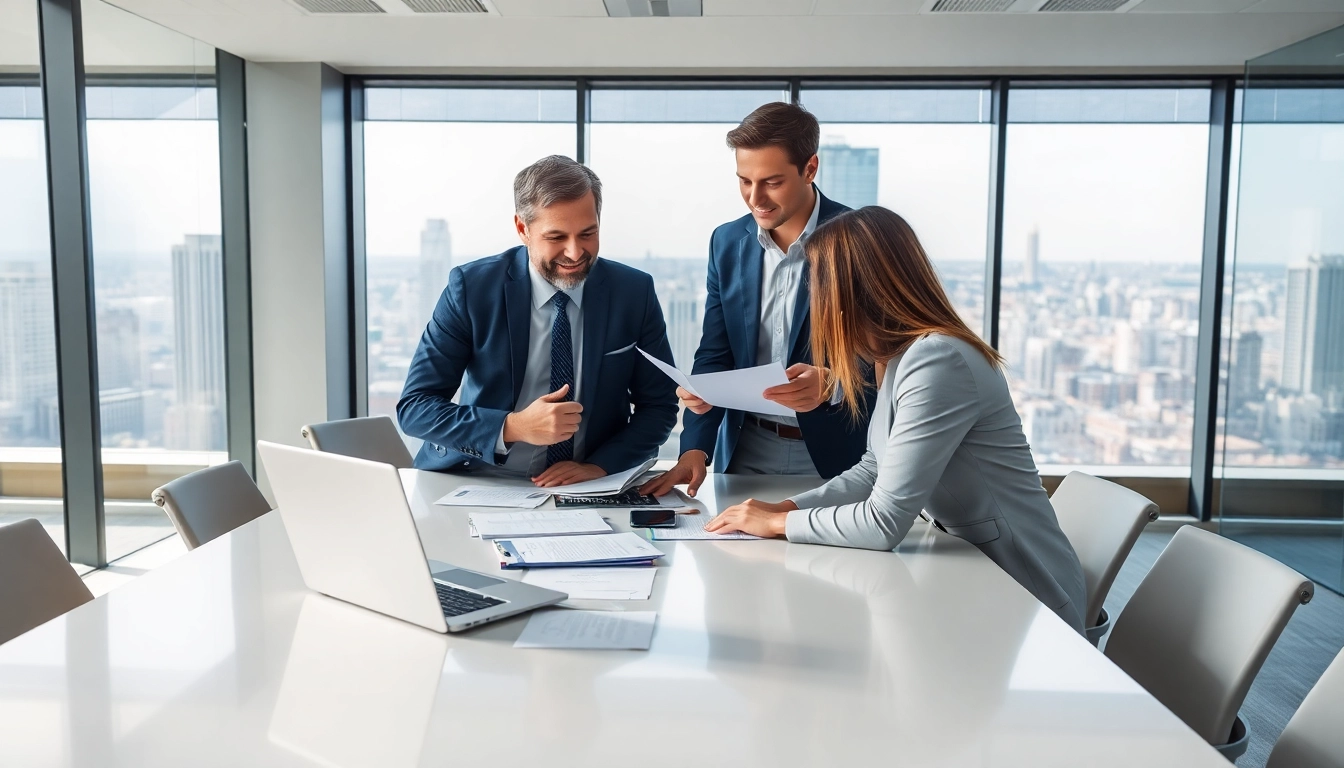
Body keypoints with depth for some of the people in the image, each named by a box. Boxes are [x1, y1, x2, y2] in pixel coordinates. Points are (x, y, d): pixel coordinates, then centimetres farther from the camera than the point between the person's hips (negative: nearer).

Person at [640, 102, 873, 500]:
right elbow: (715, 355, 5)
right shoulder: (727, 242, 4)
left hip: (835, 454, -3)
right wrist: (696, 447, -8)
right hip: (746, 452, 3)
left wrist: (830, 383, -29)